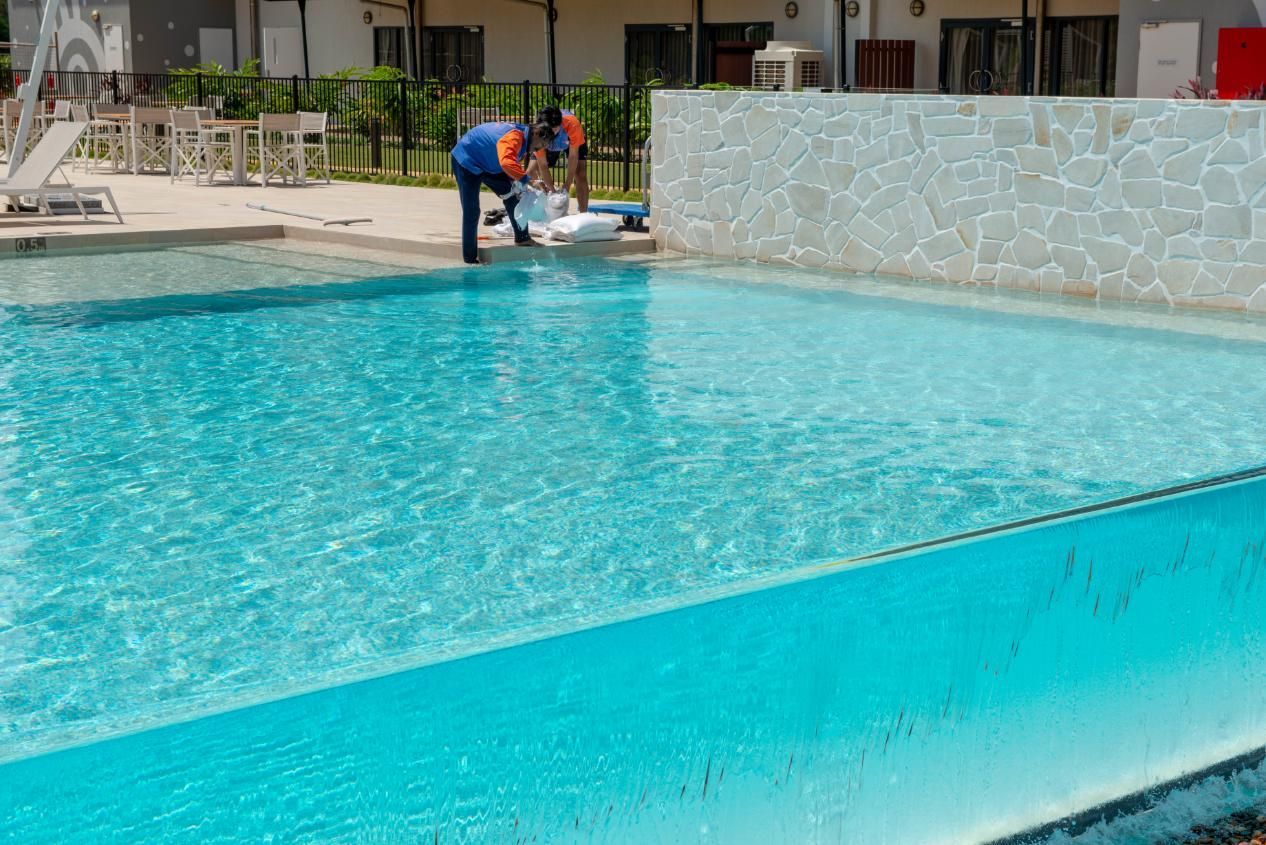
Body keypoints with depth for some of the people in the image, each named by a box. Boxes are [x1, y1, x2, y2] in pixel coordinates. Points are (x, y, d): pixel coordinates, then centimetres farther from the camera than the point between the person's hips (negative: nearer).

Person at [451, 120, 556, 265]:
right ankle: (470, 257, -3)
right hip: (466, 161, -10)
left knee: (512, 196, 10)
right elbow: (507, 163, -52)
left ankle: (522, 238, 21)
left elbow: (515, 165, 8)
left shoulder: (524, 140, -2)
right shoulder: (513, 138, -34)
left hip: (488, 164, 10)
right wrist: (525, 179, -44)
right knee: (471, 211, -9)